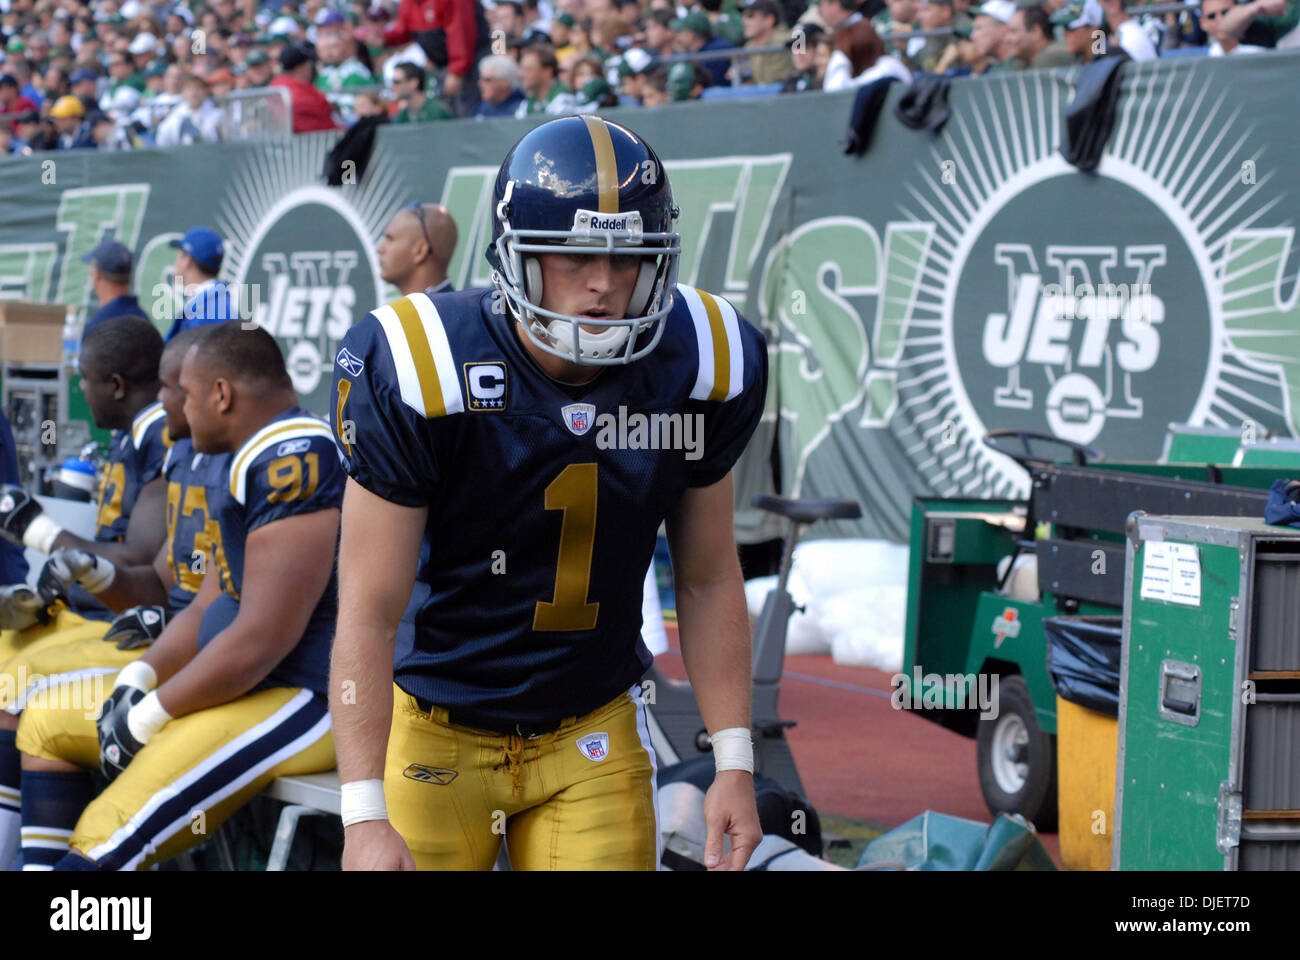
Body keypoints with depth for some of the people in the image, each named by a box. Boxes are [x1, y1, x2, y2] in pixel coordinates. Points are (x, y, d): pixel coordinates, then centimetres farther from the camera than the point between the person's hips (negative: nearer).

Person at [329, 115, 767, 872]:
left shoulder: (700, 368, -9)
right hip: (438, 732, -3)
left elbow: (708, 580, 4)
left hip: (592, 734, 3)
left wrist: (734, 763, 1)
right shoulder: (422, 379, -21)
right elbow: (369, 613, -19)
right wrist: (365, 813, -22)